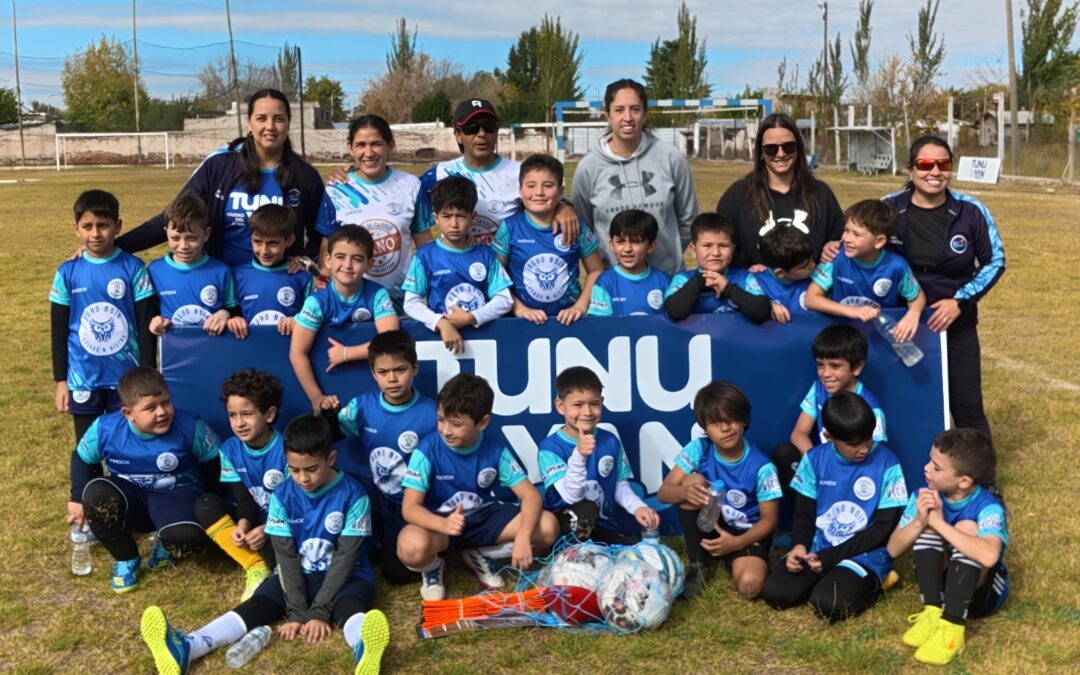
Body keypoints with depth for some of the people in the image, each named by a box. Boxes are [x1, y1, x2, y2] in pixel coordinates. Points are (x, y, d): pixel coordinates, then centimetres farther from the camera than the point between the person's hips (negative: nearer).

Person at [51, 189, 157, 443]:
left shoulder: (133, 268, -6)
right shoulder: (67, 272, -2)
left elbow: (146, 326, -3)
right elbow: (59, 331, 4)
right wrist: (60, 380, 2)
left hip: (127, 377, -1)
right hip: (83, 379, 1)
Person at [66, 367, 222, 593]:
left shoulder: (189, 427, -18)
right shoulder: (105, 428, -14)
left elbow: (214, 462, -3)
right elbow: (82, 459, 6)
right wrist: (78, 499, 1)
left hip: (176, 497, -2)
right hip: (131, 498, 2)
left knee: (189, 534, -37)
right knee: (96, 492, -33)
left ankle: (166, 546, 7)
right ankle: (125, 559, -6)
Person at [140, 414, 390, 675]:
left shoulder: (353, 495, -14)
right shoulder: (283, 496, -5)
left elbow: (345, 556, -15)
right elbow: (286, 555, -8)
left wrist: (320, 610, -20)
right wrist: (297, 611, -17)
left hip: (345, 576, -4)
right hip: (297, 575, 4)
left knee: (349, 607, -36)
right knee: (257, 605, -21)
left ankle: (363, 653, -69)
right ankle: (184, 649, -43)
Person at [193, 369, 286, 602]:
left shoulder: (287, 451, -16)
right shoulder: (230, 450, -4)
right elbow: (243, 498, -5)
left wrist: (269, 529, -28)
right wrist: (243, 524, -26)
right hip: (250, 520, 6)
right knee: (205, 503, -23)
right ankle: (256, 568, -28)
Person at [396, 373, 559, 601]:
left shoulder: (495, 445, -13)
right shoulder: (428, 449, -20)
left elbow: (530, 495, -13)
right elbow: (409, 507, -22)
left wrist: (523, 536, -33)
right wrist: (443, 524, -44)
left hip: (483, 517, 3)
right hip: (439, 522, -3)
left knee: (548, 527, -18)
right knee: (412, 547, -40)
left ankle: (482, 555, 6)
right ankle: (432, 566, 1)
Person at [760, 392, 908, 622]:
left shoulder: (886, 464, -11)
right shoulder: (815, 459, -1)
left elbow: (886, 528, -10)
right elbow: (804, 512, 8)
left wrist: (829, 557, -15)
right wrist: (800, 545, -16)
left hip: (866, 553, -4)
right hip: (819, 547, 4)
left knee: (828, 603, -29)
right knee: (774, 592, -16)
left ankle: (871, 582, 1)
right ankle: (832, 578, 7)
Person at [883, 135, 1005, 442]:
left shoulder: (971, 211, -9)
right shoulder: (888, 209, -9)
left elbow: (995, 262, -1)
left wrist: (960, 301, -11)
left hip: (956, 325, 0)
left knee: (967, 407, 4)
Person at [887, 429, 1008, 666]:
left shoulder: (987, 507, -24)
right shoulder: (927, 495, -10)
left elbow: (989, 556, -45)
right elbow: (893, 549, -9)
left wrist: (940, 523, -37)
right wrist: (919, 521, -28)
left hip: (981, 592, -4)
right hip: (940, 585, 4)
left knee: (966, 528, -30)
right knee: (927, 525, -20)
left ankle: (952, 628, -33)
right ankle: (933, 612, -24)